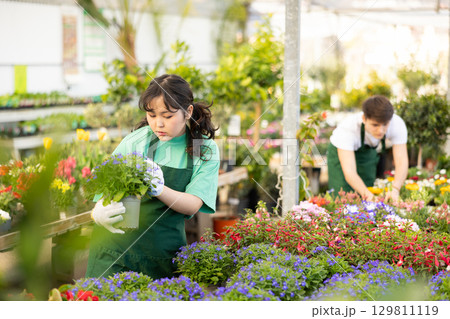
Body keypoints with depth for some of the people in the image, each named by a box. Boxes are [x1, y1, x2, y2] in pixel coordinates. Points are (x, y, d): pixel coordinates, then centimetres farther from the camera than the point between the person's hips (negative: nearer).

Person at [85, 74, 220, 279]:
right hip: (117, 245, -1)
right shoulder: (136, 141, -4)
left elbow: (192, 206, -8)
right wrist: (99, 212, -26)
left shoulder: (206, 149, 0)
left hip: (164, 252, 1)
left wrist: (158, 189, -28)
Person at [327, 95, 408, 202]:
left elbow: (402, 163, -37)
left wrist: (394, 190, -55)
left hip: (370, 153, 3)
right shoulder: (347, 128, -41)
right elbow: (349, 172, -45)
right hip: (342, 153, -3)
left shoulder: (397, 124, -33)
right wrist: (367, 194, -62)